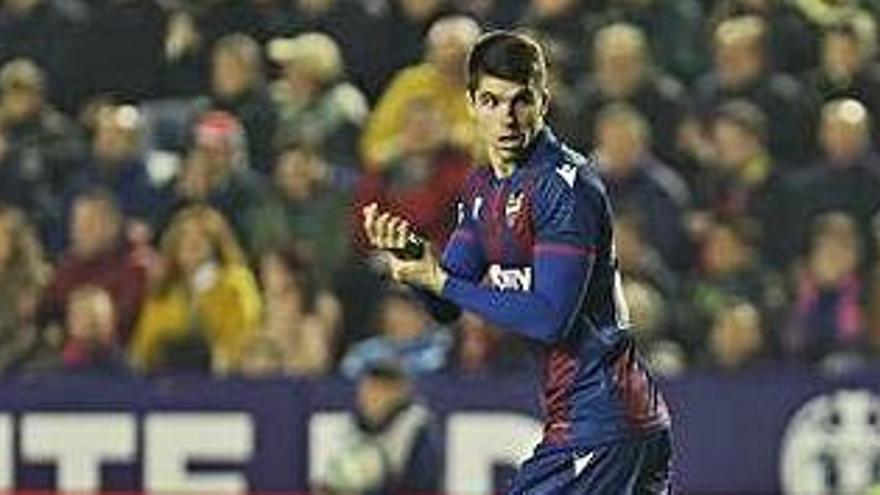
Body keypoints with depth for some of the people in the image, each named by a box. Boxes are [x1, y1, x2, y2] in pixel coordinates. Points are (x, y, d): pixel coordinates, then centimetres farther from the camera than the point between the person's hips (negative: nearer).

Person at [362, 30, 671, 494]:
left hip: (595, 425, -10)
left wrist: (441, 282, -17)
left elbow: (549, 318, -22)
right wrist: (408, 260, -11)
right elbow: (446, 307, 10)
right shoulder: (483, 187, 12)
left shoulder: (566, 185, -16)